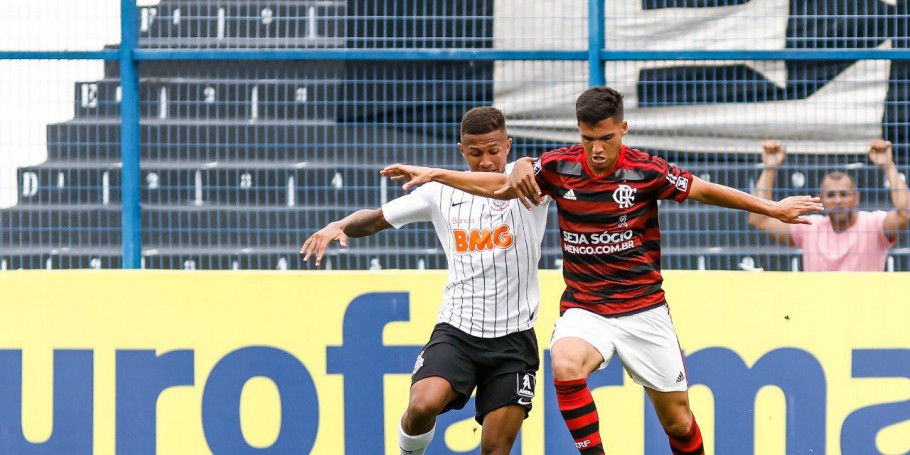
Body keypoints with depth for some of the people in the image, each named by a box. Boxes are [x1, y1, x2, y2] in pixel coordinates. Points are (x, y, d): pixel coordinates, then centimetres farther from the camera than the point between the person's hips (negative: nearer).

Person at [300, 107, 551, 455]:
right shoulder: (441, 194, 6)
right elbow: (375, 219, 15)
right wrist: (339, 226, -7)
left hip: (514, 337, -1)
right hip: (457, 330, 1)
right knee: (423, 404, -25)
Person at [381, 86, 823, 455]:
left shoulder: (646, 171, -10)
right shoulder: (559, 166, -4)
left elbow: (705, 191, -1)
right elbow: (500, 185, 9)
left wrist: (773, 208, -2)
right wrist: (434, 174, 6)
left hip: (644, 310, -1)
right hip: (584, 309, 1)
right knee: (566, 365, -33)